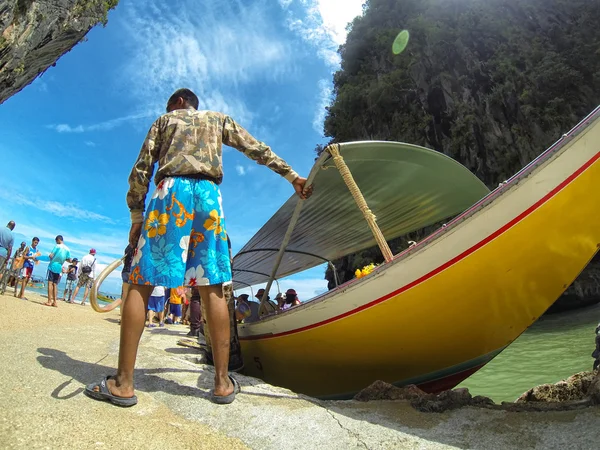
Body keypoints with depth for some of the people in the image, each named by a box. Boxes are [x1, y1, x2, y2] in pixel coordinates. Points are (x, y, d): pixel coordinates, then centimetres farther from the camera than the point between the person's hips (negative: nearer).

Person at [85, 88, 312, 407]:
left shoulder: (165, 119, 23)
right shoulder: (219, 119, 29)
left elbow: (141, 170, 13)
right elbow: (258, 150, 20)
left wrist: (136, 216, 13)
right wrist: (292, 176, 20)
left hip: (171, 190, -1)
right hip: (209, 194, 2)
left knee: (140, 282, 0)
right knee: (212, 288, -2)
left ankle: (123, 383, -2)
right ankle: (222, 382, 1)